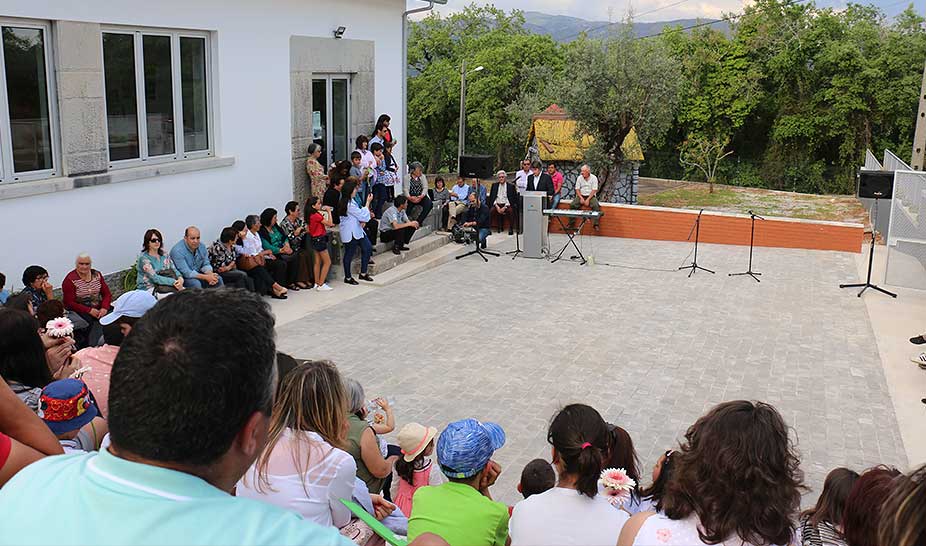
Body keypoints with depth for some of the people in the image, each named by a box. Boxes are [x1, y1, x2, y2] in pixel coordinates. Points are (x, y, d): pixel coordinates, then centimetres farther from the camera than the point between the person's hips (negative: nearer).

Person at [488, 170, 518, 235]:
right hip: (497, 204, 2)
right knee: (491, 210, -29)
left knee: (510, 210, -34)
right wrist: (496, 206, -9)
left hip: (506, 205, -2)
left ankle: (511, 229, -23)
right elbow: (491, 197, 9)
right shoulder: (494, 185, 15)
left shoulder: (511, 186, 7)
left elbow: (514, 199, -2)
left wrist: (505, 207, -15)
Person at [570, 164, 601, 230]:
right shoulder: (579, 178, 4)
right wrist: (581, 198, -13)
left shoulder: (594, 178, -4)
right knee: (572, 205, -23)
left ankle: (596, 225, -28)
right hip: (581, 196, 2)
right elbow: (577, 189, 3)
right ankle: (571, 224, -18)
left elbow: (594, 190, -9)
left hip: (591, 196, -2)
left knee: (596, 206, -32)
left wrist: (588, 199, -18)